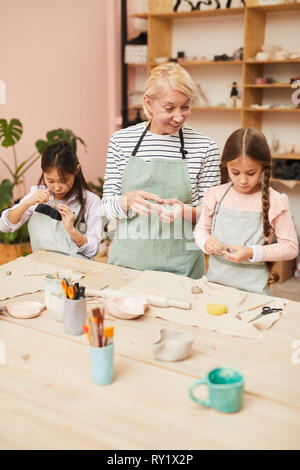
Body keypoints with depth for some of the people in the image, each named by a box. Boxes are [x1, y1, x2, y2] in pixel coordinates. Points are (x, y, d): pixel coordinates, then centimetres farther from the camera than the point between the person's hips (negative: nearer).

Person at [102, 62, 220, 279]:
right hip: (127, 260, 2)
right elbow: (108, 205, 2)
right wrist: (128, 201, -19)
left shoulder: (205, 147, -4)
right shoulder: (121, 140, 0)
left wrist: (185, 211, -20)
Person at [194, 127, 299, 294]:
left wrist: (252, 253, -18)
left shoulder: (274, 202, -9)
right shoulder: (216, 195, 0)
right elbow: (201, 228, 13)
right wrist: (206, 242, -10)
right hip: (216, 281, 3)